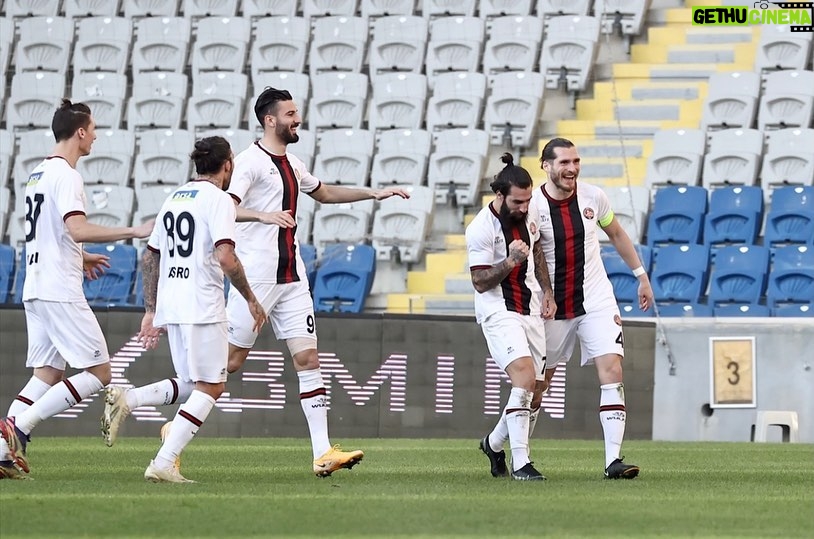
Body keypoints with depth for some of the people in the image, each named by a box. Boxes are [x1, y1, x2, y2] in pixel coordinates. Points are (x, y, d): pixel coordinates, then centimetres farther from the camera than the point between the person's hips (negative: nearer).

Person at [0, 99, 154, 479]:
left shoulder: (38, 174, 17)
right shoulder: (65, 175, -12)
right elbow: (77, 229, -25)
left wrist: (79, 258, 37)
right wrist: (134, 232, -22)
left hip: (35, 289, 10)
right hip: (60, 291, -10)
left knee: (47, 373, 11)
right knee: (98, 372, -6)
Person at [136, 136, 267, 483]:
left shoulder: (174, 198, 16)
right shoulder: (218, 200, -7)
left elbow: (149, 257, 19)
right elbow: (226, 258, -18)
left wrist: (151, 311, 23)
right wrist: (250, 299, -8)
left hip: (170, 307, 8)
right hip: (202, 308, -8)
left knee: (197, 385, 15)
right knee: (211, 386, -4)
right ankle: (164, 463, -12)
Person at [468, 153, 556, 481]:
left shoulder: (529, 212, 1)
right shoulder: (481, 229, -18)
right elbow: (480, 282, -15)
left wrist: (547, 292, 14)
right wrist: (510, 262, -29)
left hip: (531, 309, 7)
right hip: (498, 311, -7)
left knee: (532, 397, 6)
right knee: (524, 377, -26)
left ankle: (494, 442, 32)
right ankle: (520, 464, -25)